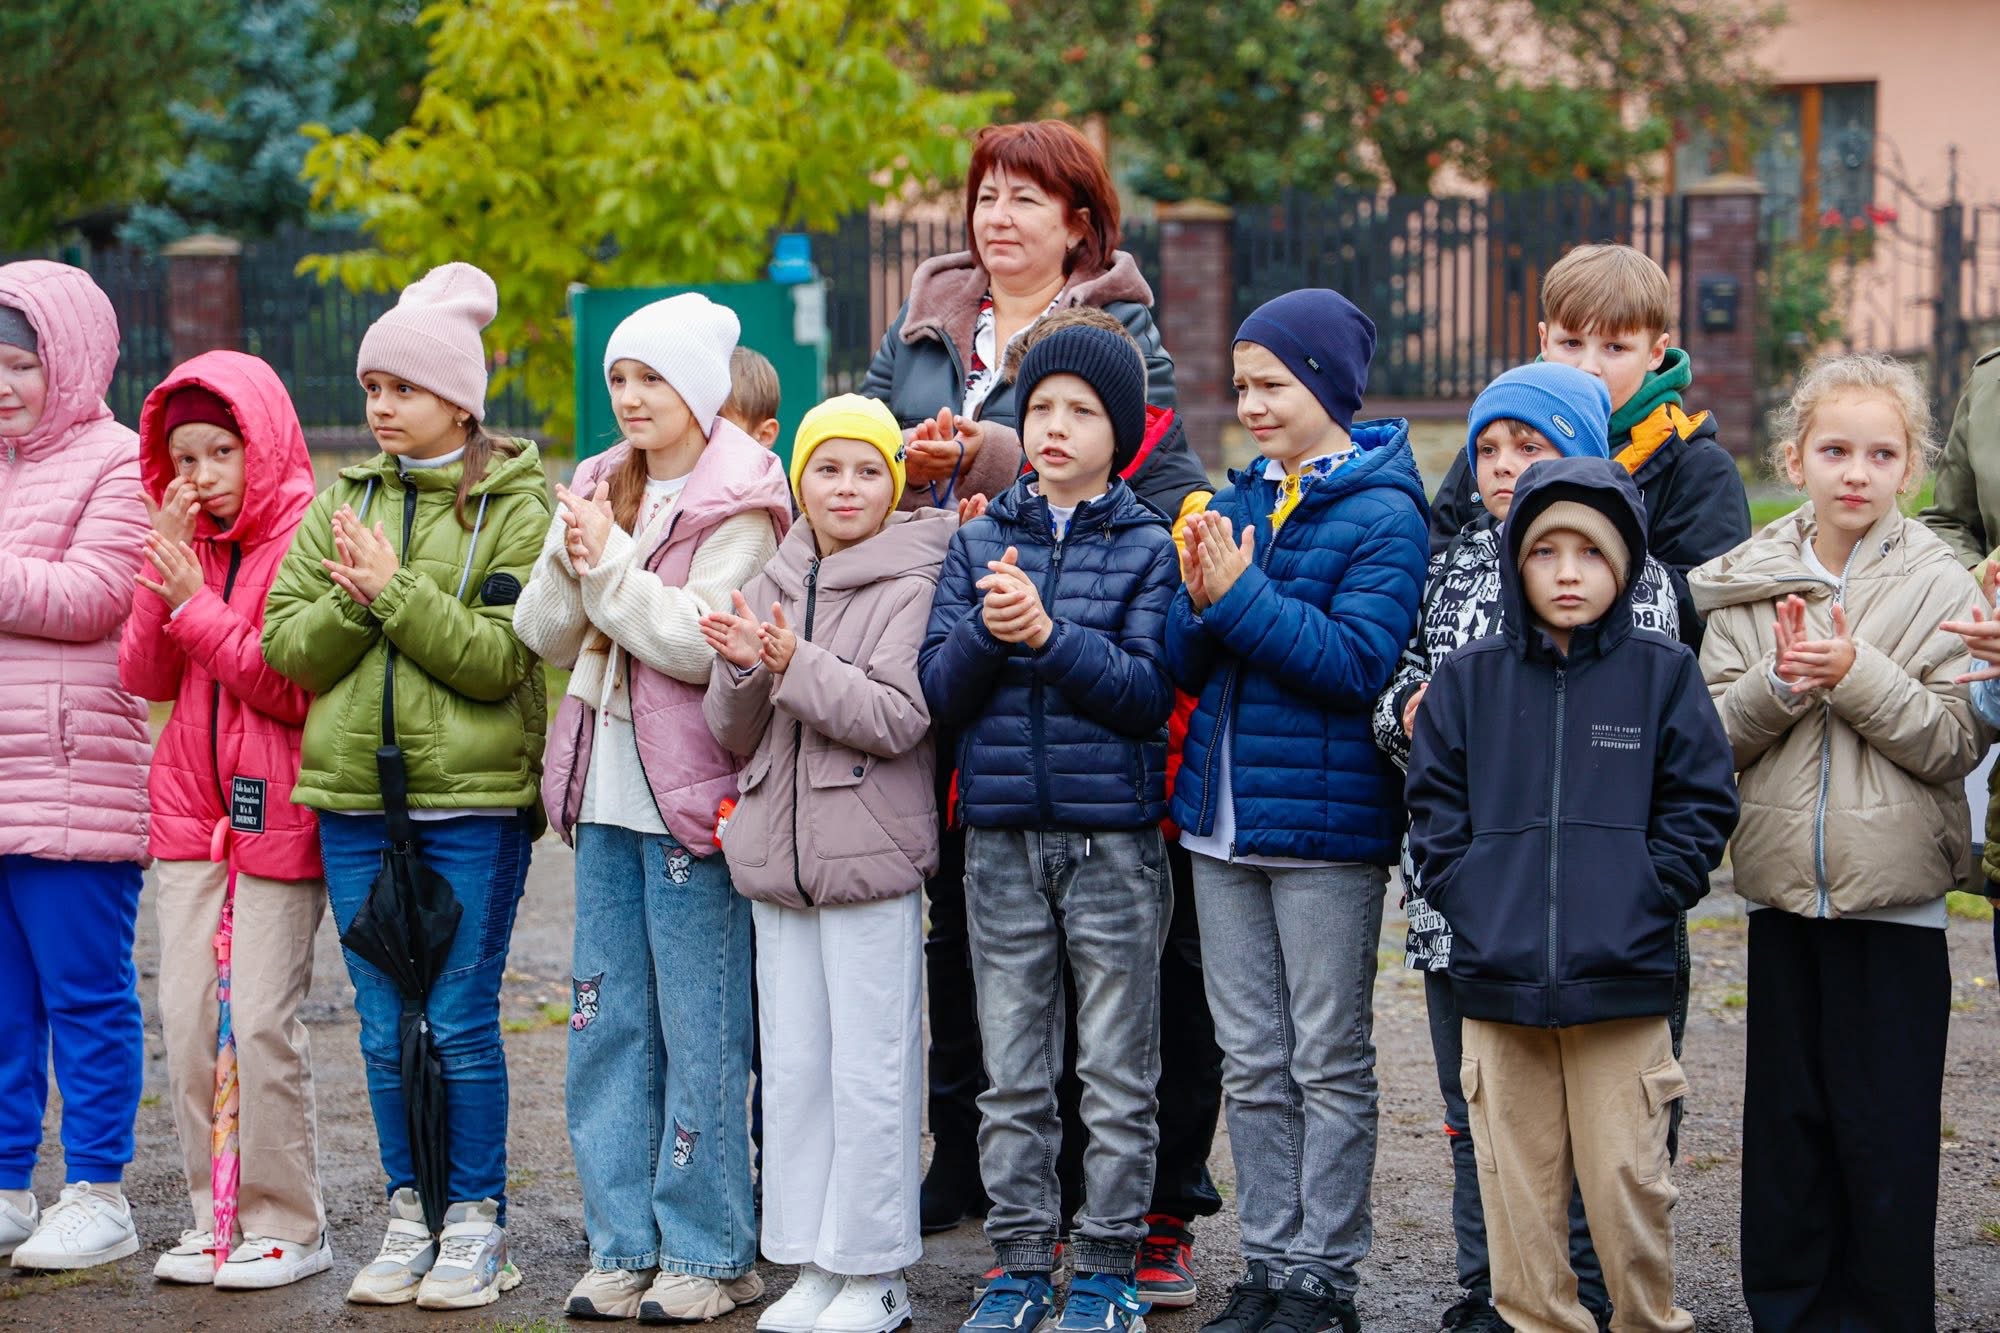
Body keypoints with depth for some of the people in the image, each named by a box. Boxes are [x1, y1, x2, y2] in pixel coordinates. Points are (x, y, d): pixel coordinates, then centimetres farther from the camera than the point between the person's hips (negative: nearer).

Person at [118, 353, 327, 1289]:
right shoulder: (183, 543, 12)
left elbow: (298, 688, -14)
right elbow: (145, 677, 6)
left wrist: (197, 604, -16)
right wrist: (161, 573, -7)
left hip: (278, 814, -6)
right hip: (190, 807, 6)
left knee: (261, 1020, -8)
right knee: (185, 1015, 4)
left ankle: (288, 1225, 4)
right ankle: (218, 1215, 14)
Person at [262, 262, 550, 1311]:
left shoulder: (516, 509, -3)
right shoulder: (341, 503, 11)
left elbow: (501, 656, -13)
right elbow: (286, 644, 4)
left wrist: (396, 590, -17)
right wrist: (352, 601, -13)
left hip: (473, 799, -4)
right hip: (354, 796, 4)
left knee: (460, 1020, -2)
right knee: (384, 1027, 8)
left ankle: (477, 1224, 10)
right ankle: (409, 1216, 19)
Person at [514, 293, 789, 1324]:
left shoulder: (738, 505, -7)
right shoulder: (599, 488, 13)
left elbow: (700, 642, -17)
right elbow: (545, 634, 7)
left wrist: (609, 560, -14)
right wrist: (572, 556, -9)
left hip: (693, 800, -7)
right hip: (608, 793, 7)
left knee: (699, 1034, -2)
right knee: (606, 1024, 9)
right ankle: (624, 1247, 16)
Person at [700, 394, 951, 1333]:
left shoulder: (911, 585, -5)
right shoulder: (772, 585, 12)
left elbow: (900, 718, -16)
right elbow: (733, 735, 12)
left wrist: (796, 665, -21)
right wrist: (743, 671, -8)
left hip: (871, 860, -6)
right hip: (778, 853, 6)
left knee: (870, 1069, -3)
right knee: (792, 1063, 9)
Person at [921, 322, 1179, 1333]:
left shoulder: (1148, 547, 0)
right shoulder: (979, 540, 9)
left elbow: (1147, 691, -10)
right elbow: (940, 689, 3)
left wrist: (1047, 632, -21)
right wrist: (986, 632, -16)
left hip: (1113, 834, -3)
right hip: (1003, 833, 3)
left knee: (1116, 1076, 3)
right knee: (1011, 1077, 8)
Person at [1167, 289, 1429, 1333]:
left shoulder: (1383, 514, -9)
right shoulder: (1243, 501, 11)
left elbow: (1357, 661, -20)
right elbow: (1183, 664, 9)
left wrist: (1240, 597, -21)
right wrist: (1199, 603, -11)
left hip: (1325, 819, -7)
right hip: (1224, 814, 7)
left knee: (1330, 1064, 3)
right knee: (1251, 1063, 12)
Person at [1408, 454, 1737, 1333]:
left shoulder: (1662, 674, 3)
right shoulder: (1468, 678, 7)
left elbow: (1702, 806, 3)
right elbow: (1434, 808, 9)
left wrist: (1647, 898, -6)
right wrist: (1469, 899, -3)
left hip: (1623, 977, -2)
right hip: (1497, 975, 2)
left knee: (1627, 1177, 1)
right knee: (1516, 1179, 6)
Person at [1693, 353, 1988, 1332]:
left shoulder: (1937, 583, -3)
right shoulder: (1748, 583, 5)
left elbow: (1958, 740, -9)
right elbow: (1712, 734, 2)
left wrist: (1858, 675, -20)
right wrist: (1781, 681, -15)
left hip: (1896, 893, -3)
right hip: (1783, 887, 3)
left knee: (1886, 1130, 1)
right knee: (1784, 1115, 10)